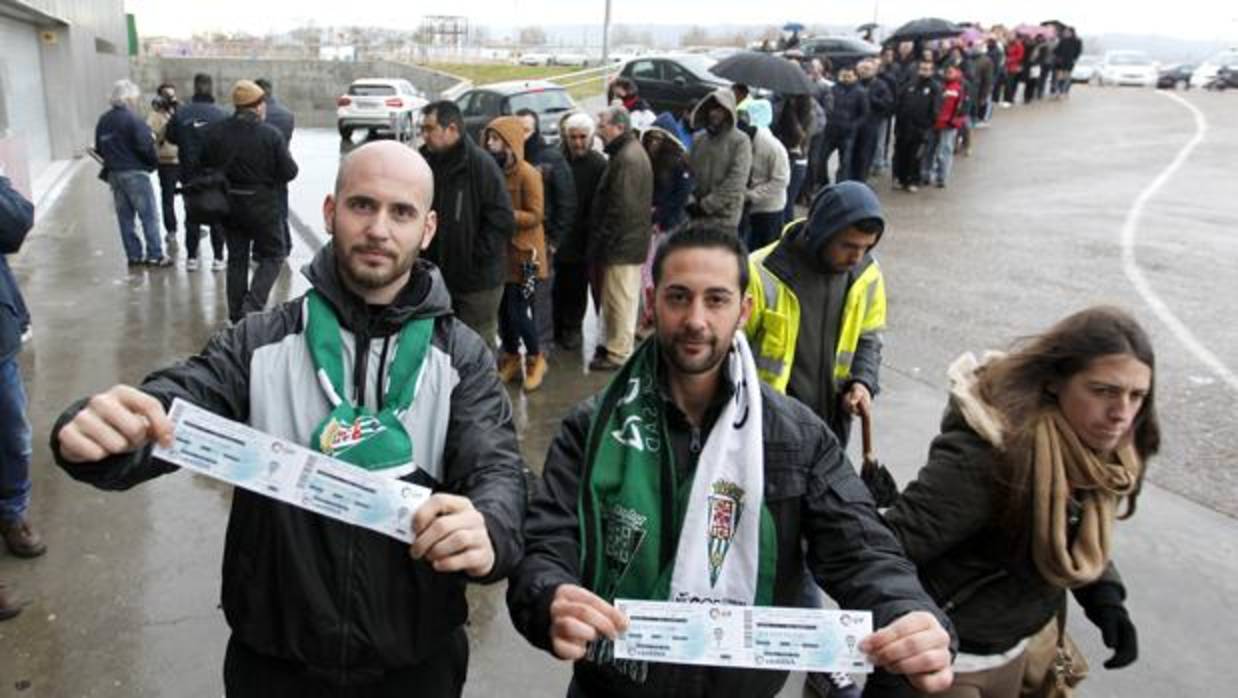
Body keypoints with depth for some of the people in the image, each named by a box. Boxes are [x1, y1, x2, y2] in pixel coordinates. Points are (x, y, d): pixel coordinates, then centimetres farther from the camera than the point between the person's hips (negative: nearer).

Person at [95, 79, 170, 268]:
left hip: (114, 174, 8)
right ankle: (155, 255, -1)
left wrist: (112, 161, 19)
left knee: (125, 217, 11)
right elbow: (145, 146, -18)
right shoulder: (132, 120, -14)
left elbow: (99, 149, 13)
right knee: (149, 216, -2)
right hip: (135, 173, -7)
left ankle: (134, 255, 14)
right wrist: (154, 162, -1)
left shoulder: (103, 121, 9)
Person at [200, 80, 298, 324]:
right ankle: (252, 307, -6)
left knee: (236, 258, 15)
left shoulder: (217, 132, -4)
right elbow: (289, 172, -14)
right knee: (272, 255, 9)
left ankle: (236, 314, 20)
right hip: (262, 205, -4)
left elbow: (206, 166, 0)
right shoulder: (270, 135, -16)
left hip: (229, 204, 4)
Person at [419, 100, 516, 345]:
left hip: (478, 279, -6)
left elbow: (502, 222, -17)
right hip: (438, 276, 6)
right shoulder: (427, 162, 6)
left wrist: (474, 256, -16)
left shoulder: (481, 164, -14)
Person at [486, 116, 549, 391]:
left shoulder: (528, 174, -13)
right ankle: (511, 359, 27)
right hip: (500, 251, 6)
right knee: (503, 310, 11)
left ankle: (536, 359, 17)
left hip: (523, 253, -6)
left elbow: (535, 216, -16)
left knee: (519, 312, -4)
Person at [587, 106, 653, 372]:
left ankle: (617, 353, 8)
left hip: (621, 243, -11)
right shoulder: (633, 151, 14)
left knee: (620, 299, -1)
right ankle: (614, 343, 30)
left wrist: (601, 241, -17)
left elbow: (621, 208, -24)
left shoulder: (626, 159, -20)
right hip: (631, 240, 11)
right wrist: (602, 240, 20)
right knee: (622, 298, 19)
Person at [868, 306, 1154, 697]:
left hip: (1033, 635, 7)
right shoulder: (984, 456, -32)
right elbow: (888, 552, -32)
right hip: (950, 655, -7)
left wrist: (1105, 597, -3)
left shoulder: (1102, 450, -7)